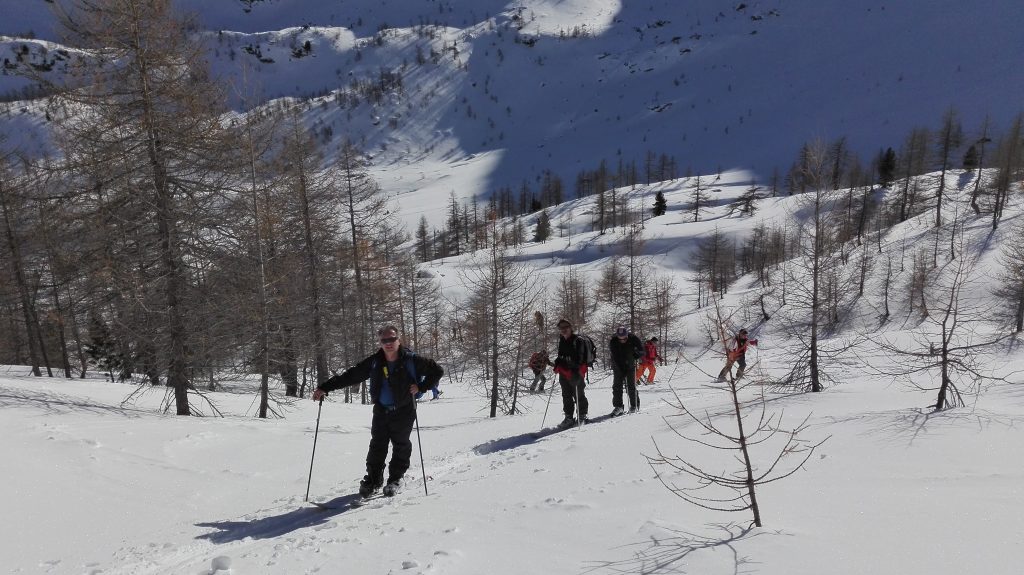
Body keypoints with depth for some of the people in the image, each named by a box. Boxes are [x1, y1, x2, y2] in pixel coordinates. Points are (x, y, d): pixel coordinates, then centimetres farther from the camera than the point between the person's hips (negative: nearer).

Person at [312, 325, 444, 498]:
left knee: (401, 445, 3)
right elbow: (350, 375, -5)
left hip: (404, 411, -2)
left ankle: (395, 479, 19)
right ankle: (373, 480, 17)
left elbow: (437, 370, -5)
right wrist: (325, 388, -10)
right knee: (377, 445, 2)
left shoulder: (411, 360, -12)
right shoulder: (374, 362, -6)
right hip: (381, 411, 2)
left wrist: (421, 387, -12)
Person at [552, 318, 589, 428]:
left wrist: (575, 368, -25)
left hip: (576, 371, -7)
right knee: (566, 395, 9)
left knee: (578, 395, 0)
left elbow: (580, 357, -15)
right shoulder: (561, 342, 15)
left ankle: (582, 416, 12)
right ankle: (569, 418, 15)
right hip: (564, 372, 7)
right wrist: (558, 363, 10)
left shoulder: (577, 341, -8)